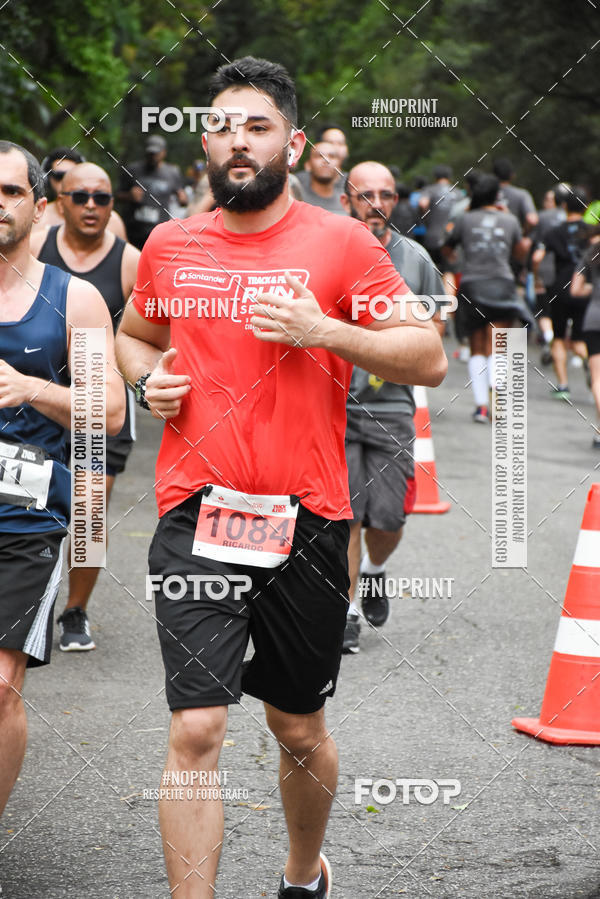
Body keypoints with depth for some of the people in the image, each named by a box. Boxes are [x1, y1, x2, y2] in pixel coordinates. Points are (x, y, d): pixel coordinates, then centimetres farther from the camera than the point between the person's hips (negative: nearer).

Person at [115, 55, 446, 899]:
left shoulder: (340, 242, -1)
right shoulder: (169, 245, 7)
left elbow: (428, 357, -3)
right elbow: (132, 333, 26)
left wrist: (323, 330, -16)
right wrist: (148, 377, 4)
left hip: (306, 522, -1)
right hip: (195, 518, 1)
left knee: (299, 730, 14)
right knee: (196, 732, -10)